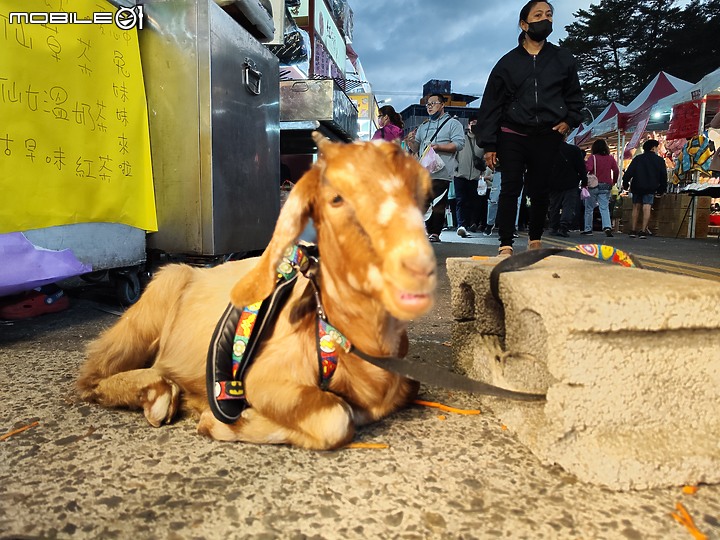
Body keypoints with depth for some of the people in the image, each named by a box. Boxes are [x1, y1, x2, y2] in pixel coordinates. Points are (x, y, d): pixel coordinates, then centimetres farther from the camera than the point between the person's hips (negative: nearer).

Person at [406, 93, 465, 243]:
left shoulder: (453, 123, 7)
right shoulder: (423, 126, 26)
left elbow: (459, 144, -6)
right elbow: (416, 149, 28)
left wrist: (438, 147, -16)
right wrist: (411, 141, 5)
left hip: (441, 173, -6)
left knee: (438, 205, -8)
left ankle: (435, 233, -3)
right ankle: (429, 231, 9)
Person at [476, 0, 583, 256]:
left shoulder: (564, 59, 11)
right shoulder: (508, 62, 5)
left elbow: (574, 95, 21)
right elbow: (491, 105, 3)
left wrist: (570, 120, 1)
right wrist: (489, 144, -3)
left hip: (548, 138, 2)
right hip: (512, 136, -2)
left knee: (540, 191, 6)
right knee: (510, 190, -7)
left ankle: (535, 241, 21)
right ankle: (506, 245, -6)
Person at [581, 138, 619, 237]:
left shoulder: (593, 157, -7)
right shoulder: (611, 158, 4)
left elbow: (588, 168, -21)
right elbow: (616, 171, 2)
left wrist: (584, 183, -13)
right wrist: (613, 182, 15)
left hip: (594, 185, -3)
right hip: (606, 186, 3)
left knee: (589, 208, 8)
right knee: (604, 208, 2)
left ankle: (588, 229, 11)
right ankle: (607, 226, -18)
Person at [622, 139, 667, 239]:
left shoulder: (638, 158, 5)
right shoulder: (660, 160, 6)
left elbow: (629, 172, -3)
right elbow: (663, 176, 9)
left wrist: (625, 184, 5)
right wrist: (661, 190, 16)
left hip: (637, 186, 1)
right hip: (650, 188, -1)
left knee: (636, 207, 10)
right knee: (646, 208, -5)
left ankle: (633, 231, 8)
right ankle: (643, 231, -12)